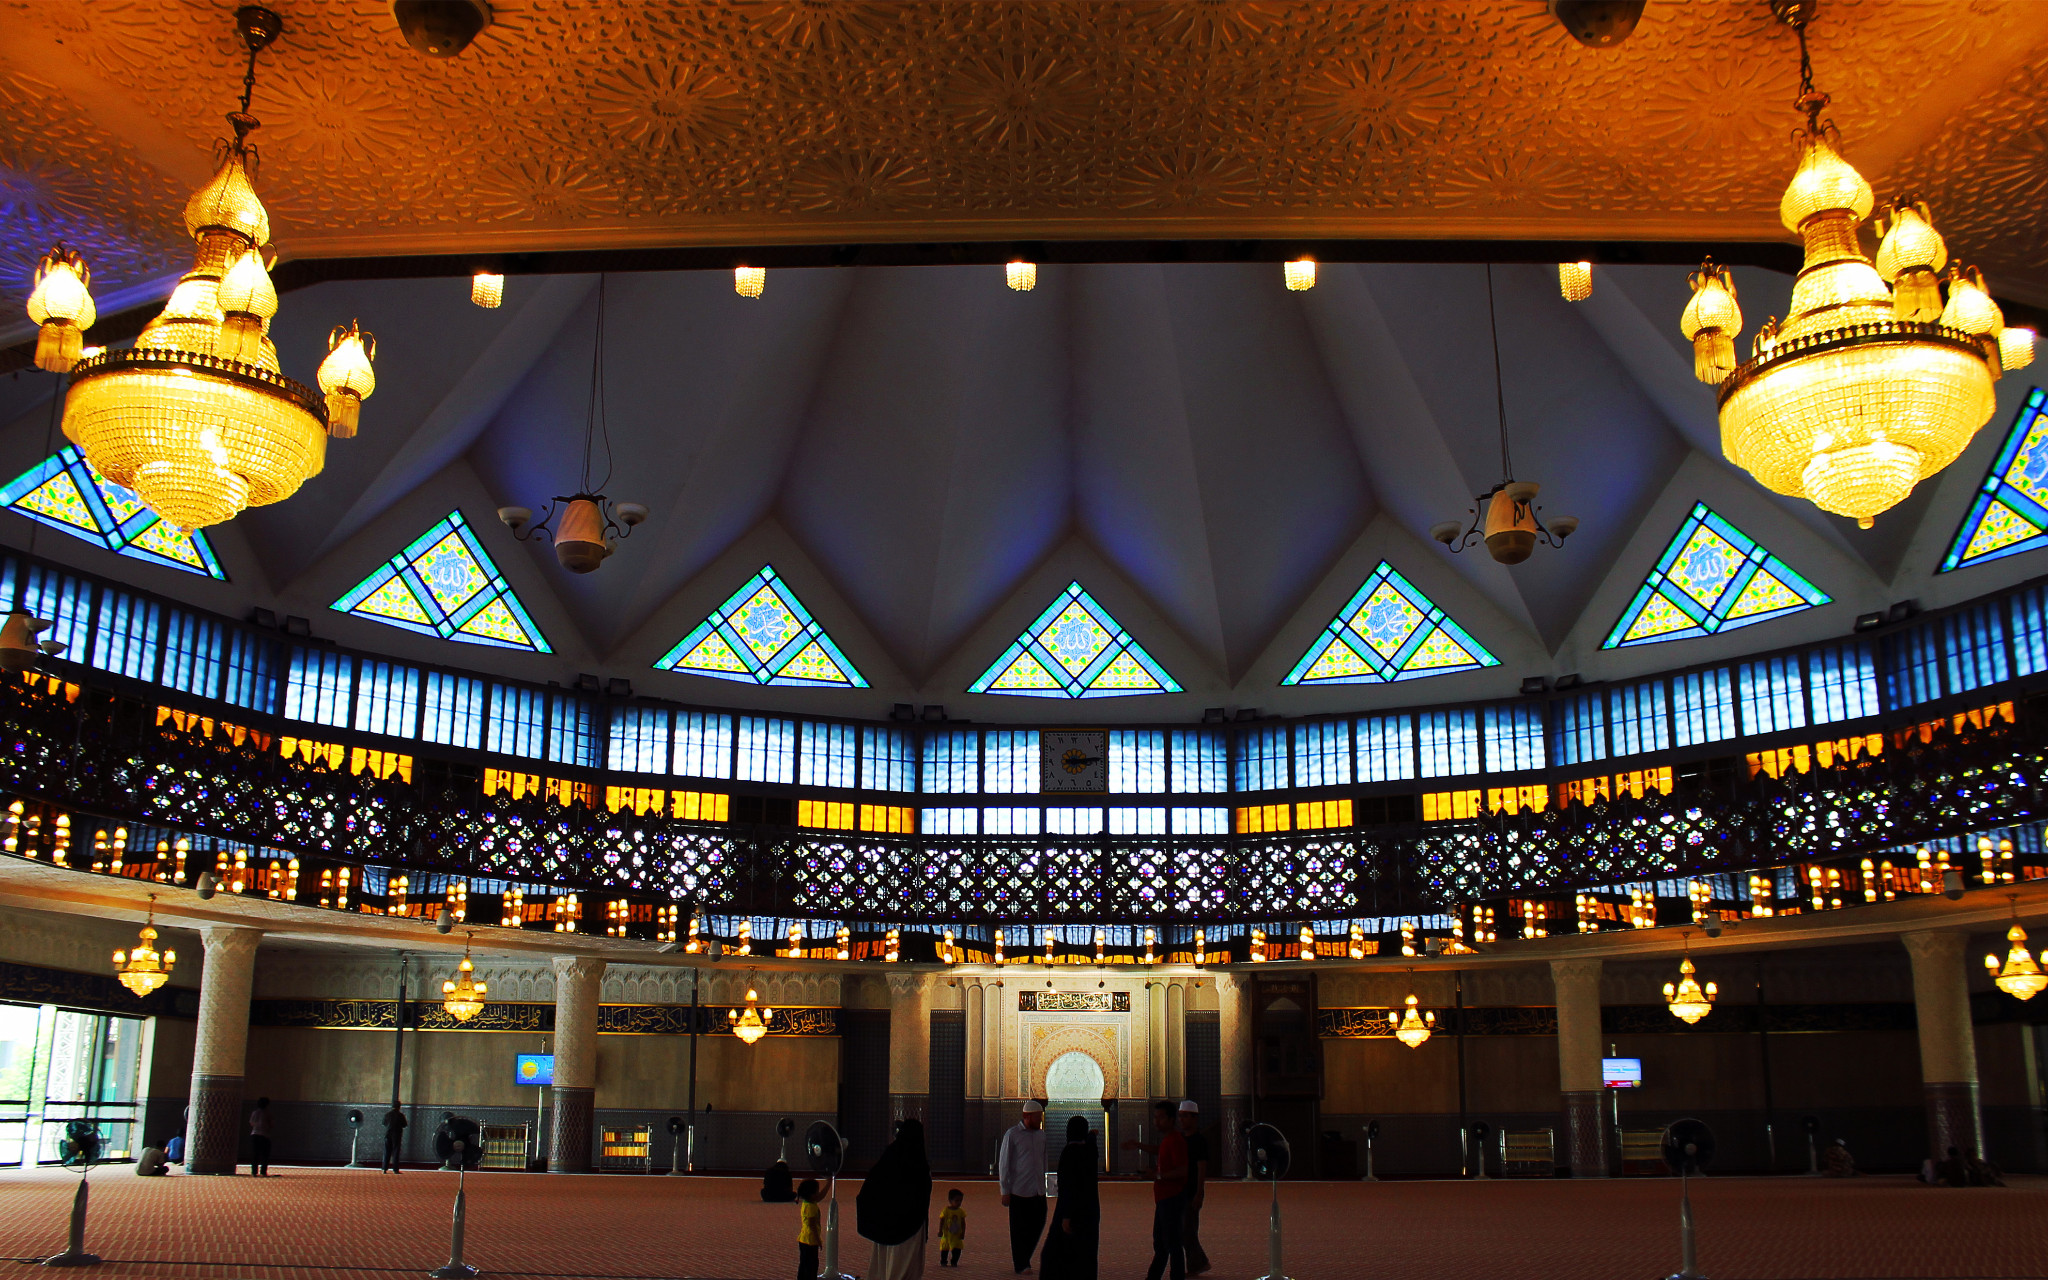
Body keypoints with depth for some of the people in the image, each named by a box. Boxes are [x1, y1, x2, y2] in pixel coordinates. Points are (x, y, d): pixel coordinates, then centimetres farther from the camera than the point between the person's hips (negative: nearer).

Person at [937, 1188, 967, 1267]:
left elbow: (963, 1223, 4)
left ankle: (954, 1262, 12)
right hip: (947, 1234, -2)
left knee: (957, 1249, -4)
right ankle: (943, 1262, 24)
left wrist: (963, 1233, -1)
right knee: (945, 1248, 7)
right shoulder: (946, 1210, -11)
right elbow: (941, 1221, -7)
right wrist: (940, 1231, -10)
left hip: (957, 1234, 2)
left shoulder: (961, 1211, -1)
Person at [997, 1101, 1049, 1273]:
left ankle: (1024, 1257, 23)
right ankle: (1021, 1265, 11)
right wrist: (1005, 1191, -8)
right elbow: (1003, 1163, -6)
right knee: (1019, 1228, 1)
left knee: (1038, 1223, 4)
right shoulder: (1012, 1135, -7)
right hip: (1019, 1191, -5)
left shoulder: (1041, 1135, 11)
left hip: (1038, 1190, 5)